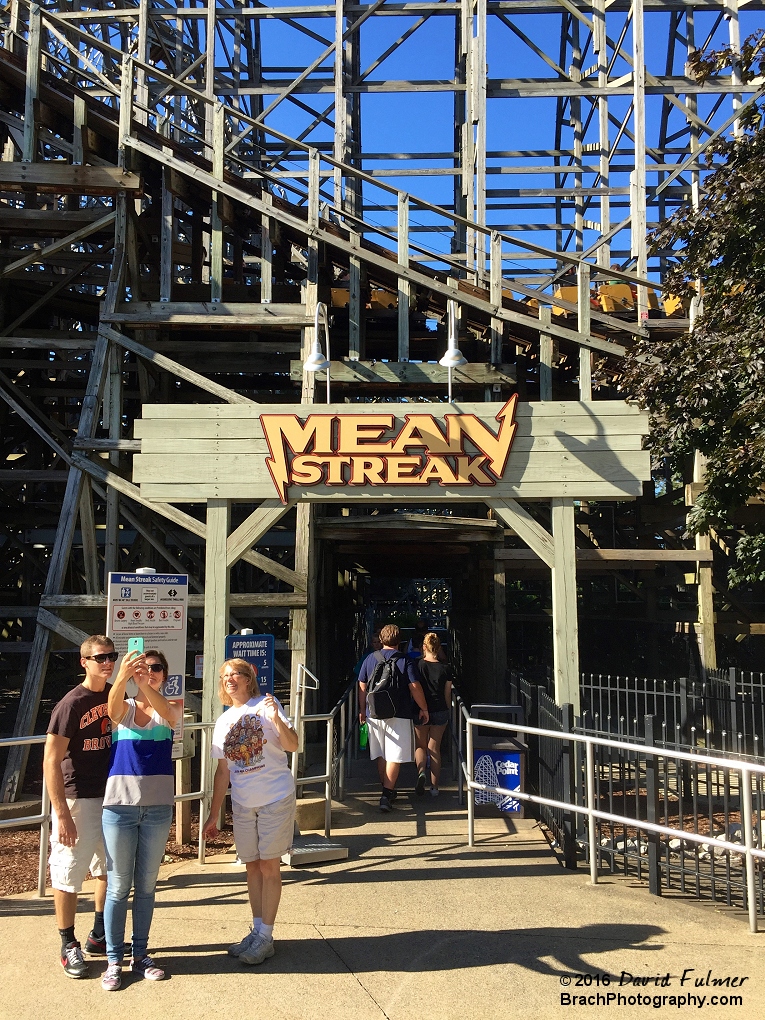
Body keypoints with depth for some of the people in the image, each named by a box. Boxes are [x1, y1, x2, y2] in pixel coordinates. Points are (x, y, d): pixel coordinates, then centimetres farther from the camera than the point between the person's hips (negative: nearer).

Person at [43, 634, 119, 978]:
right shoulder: (71, 703, -16)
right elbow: (51, 760, -17)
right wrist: (62, 814, -20)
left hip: (111, 795, 7)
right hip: (78, 800, -7)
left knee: (110, 868, 17)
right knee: (68, 872, 4)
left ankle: (99, 936, 34)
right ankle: (69, 946, 20)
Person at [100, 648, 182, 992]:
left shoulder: (171, 708, 1)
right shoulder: (123, 708, -1)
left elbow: (167, 713, -24)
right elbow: (114, 705, -26)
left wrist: (146, 686, -45)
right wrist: (122, 677, -49)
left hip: (158, 807, 1)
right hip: (119, 805, -1)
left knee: (146, 885, 12)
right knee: (118, 886, 5)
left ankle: (140, 954, 25)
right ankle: (114, 960, 17)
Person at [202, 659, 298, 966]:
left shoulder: (265, 705, -7)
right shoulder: (223, 722, 8)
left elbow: (292, 745, -15)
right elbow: (223, 771, 12)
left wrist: (276, 720, -33)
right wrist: (214, 815, 12)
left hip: (275, 799, -5)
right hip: (242, 803, 5)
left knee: (269, 866, 0)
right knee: (252, 866, 12)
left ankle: (265, 936, 9)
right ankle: (257, 931, 24)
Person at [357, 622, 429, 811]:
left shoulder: (370, 659, 4)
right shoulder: (405, 661, -6)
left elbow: (362, 686, 8)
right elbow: (415, 687, -9)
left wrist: (362, 710, 19)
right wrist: (424, 709, 2)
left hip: (374, 714, 4)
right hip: (399, 715, -4)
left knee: (381, 755, 16)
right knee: (395, 756, -1)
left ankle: (388, 791, 28)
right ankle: (387, 794, -10)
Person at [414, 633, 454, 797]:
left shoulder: (417, 665, -7)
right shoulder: (446, 668, -4)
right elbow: (447, 694, 2)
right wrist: (447, 711, 17)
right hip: (440, 711, 1)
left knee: (420, 746, 15)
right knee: (435, 749, 11)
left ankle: (421, 771, -14)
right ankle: (434, 787, 12)